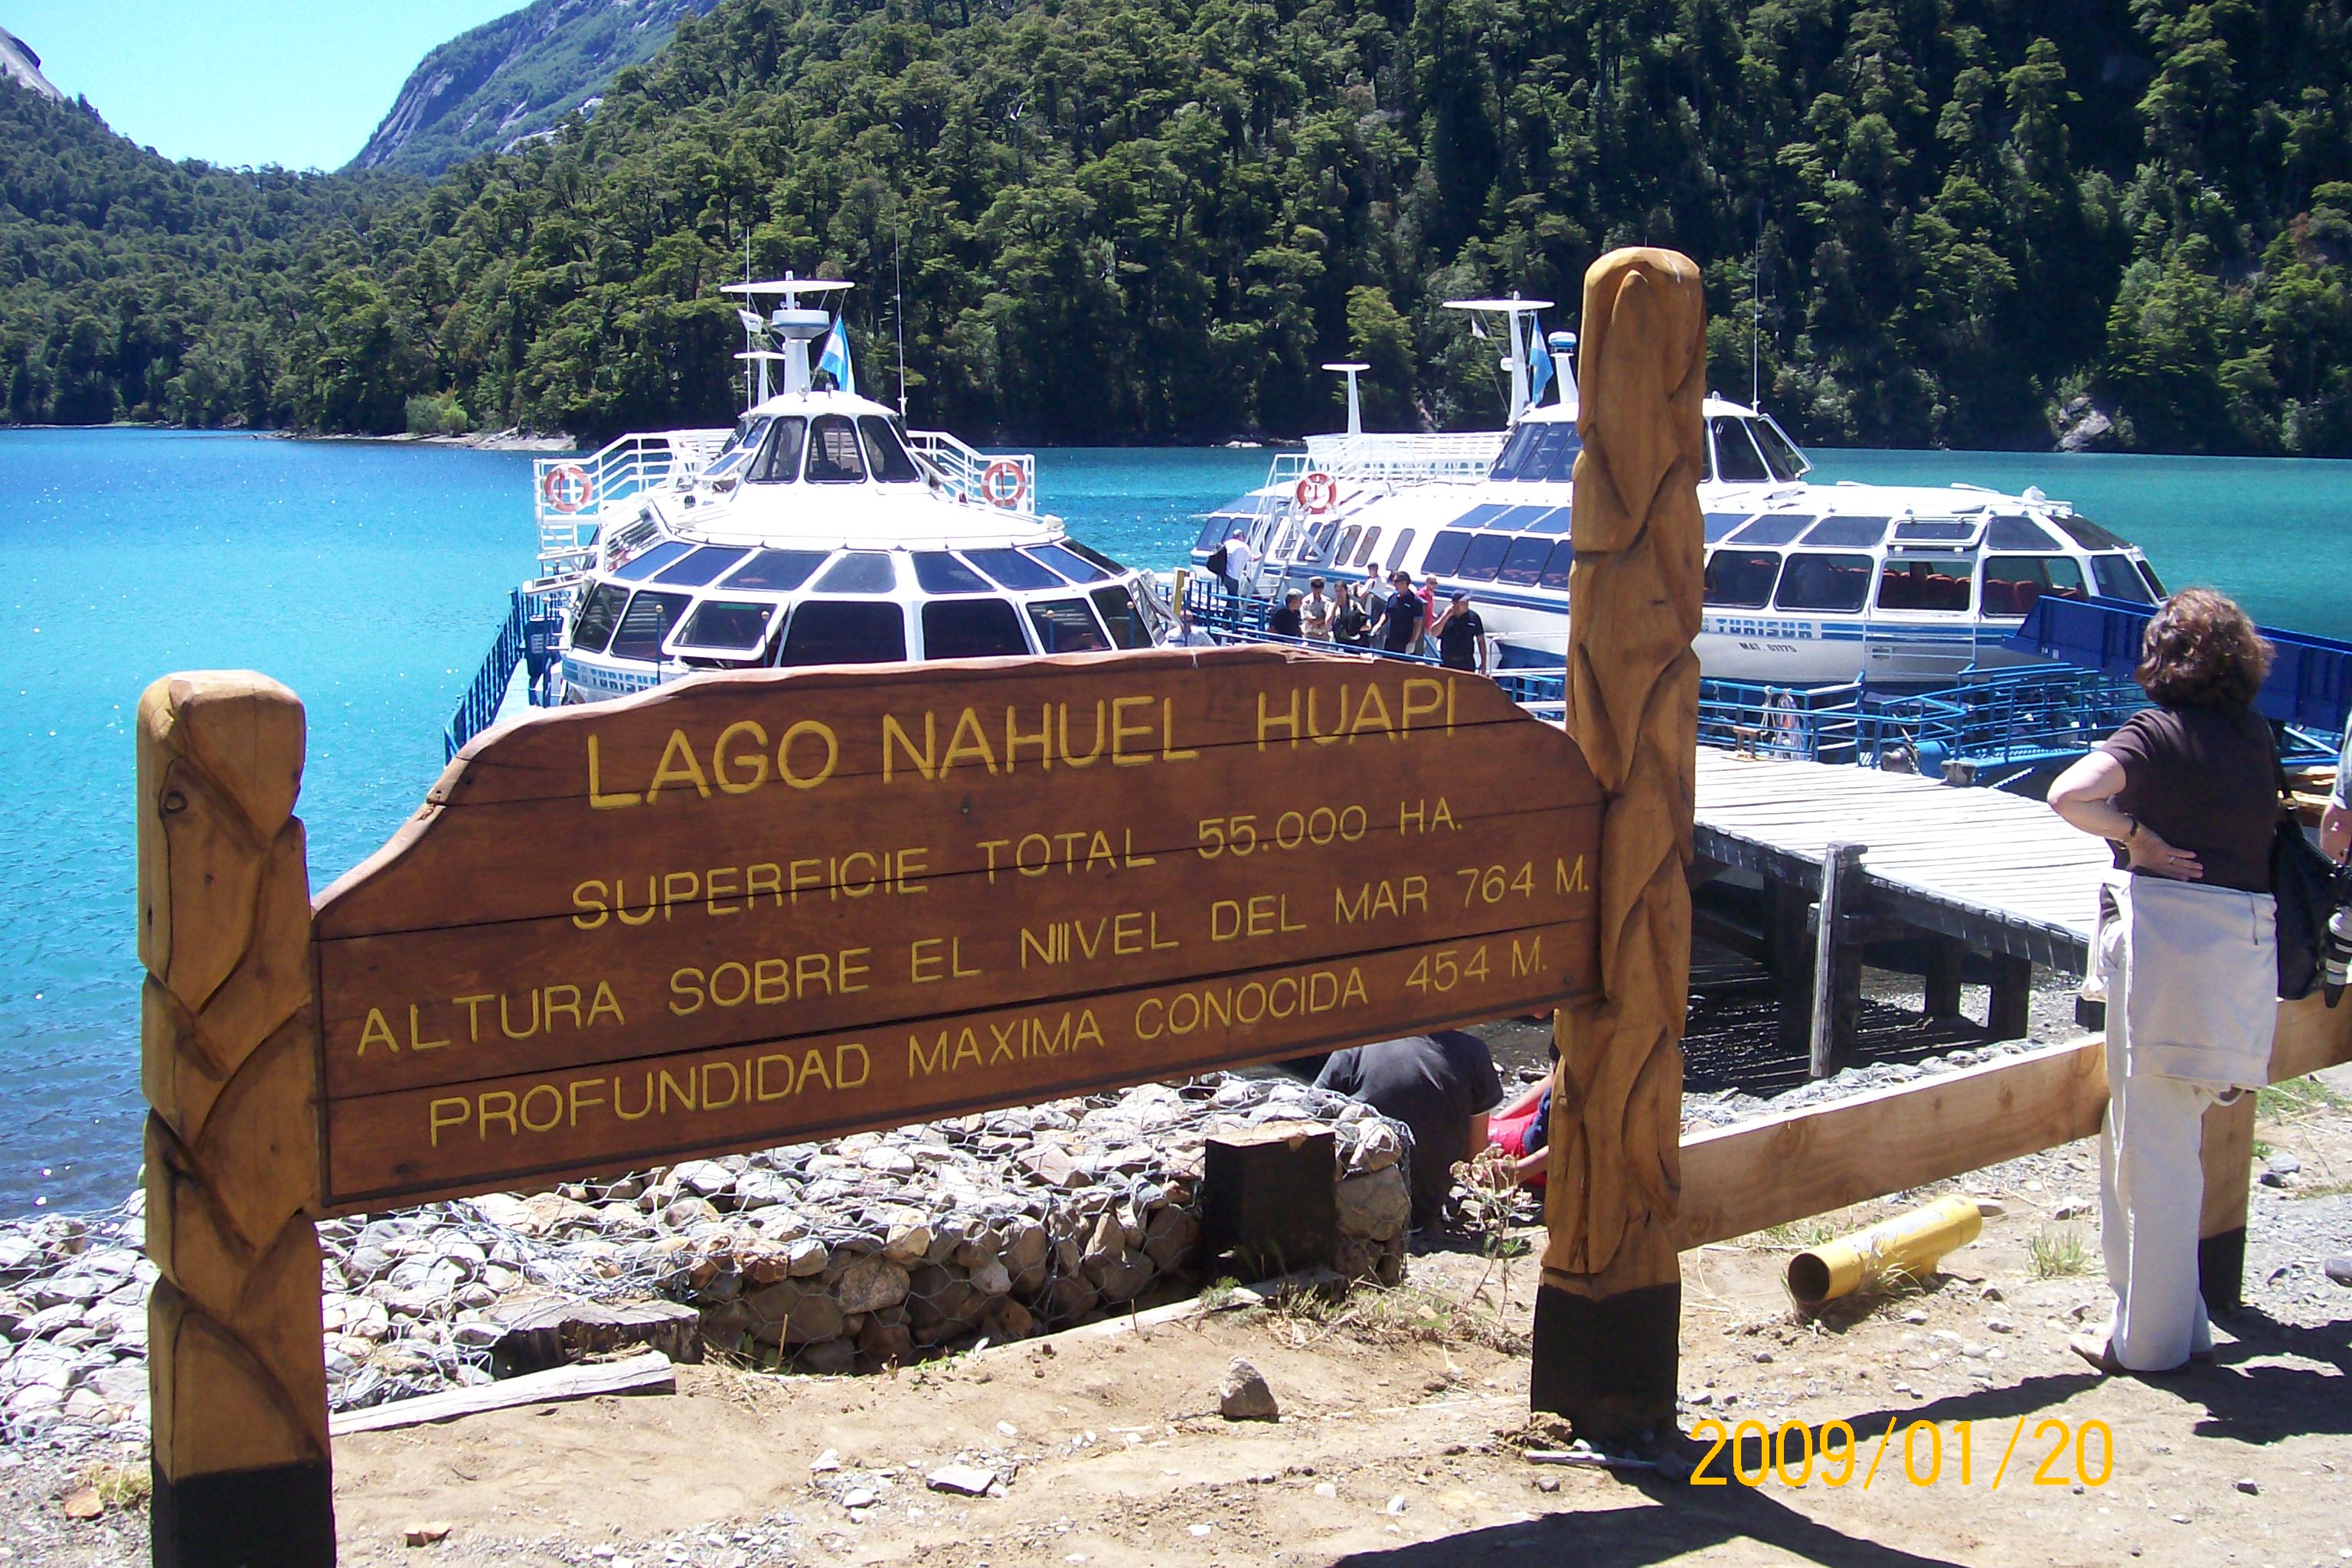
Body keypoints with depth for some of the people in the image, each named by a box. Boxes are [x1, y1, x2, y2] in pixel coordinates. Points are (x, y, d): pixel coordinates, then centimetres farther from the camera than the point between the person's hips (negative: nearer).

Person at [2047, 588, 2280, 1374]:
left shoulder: (2158, 732, -8)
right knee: (2170, 1141, 20)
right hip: (2248, 945, 7)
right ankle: (2168, 1320, 29)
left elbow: (2070, 794, -25)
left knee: (2151, 1148, 2)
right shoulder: (2257, 738, 10)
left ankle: (2149, 1338, 9)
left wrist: (2136, 835, -11)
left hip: (2166, 937, -7)